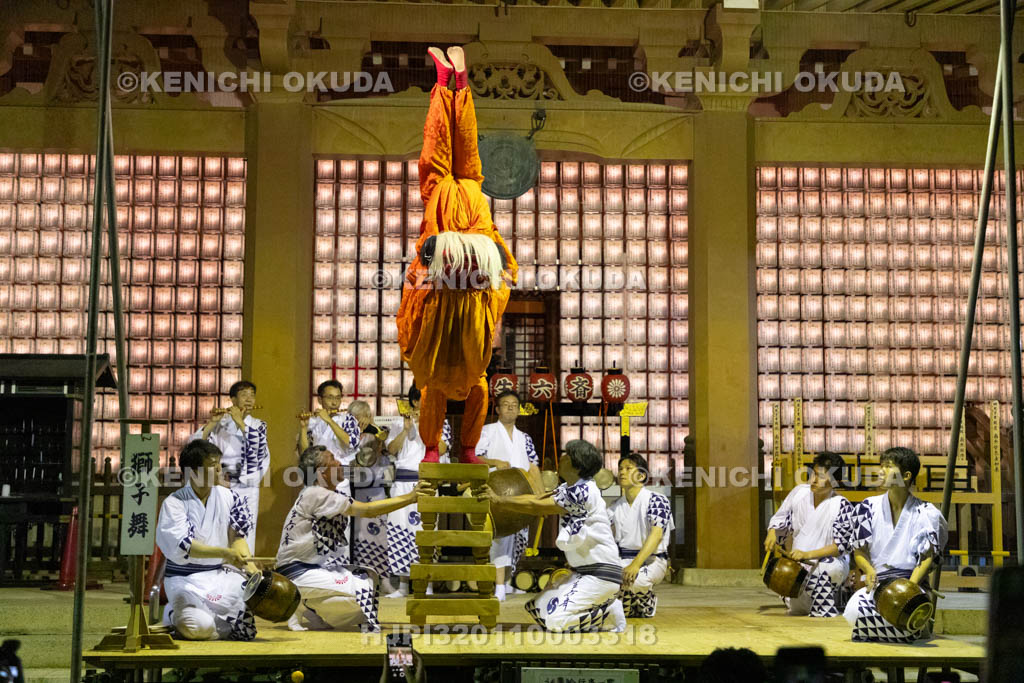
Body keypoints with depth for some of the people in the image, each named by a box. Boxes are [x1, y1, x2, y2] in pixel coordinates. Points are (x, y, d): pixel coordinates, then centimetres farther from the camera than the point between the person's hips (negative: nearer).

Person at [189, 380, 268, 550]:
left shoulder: (258, 425, 9)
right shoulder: (220, 423, 5)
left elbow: (257, 446, -12)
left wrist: (240, 422, -15)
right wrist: (211, 423, -15)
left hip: (247, 488, 0)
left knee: (245, 537, -4)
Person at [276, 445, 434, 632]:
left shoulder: (331, 496, 13)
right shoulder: (315, 494, -17)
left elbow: (366, 509, 7)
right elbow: (368, 510, -21)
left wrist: (410, 496, -2)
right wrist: (410, 498, -19)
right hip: (298, 572, -10)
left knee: (368, 577, 7)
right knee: (360, 588, -21)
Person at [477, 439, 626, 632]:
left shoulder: (583, 492, -19)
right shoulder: (570, 489, 12)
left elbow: (537, 507, -18)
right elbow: (536, 498, 7)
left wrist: (498, 500, -14)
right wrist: (495, 498, -1)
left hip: (602, 573, -10)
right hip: (583, 571, 10)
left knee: (556, 621, -19)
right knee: (538, 610, 9)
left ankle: (609, 614, 0)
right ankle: (603, 607, 14)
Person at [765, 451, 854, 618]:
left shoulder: (842, 506, -16)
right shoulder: (799, 493, -2)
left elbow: (841, 546, -20)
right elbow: (781, 519, 11)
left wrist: (808, 555, -31)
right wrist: (772, 532, -12)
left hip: (833, 562, -5)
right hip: (800, 566, 5)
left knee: (829, 567, -40)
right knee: (797, 608, -9)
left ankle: (823, 610, -14)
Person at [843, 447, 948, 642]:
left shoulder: (926, 514, 3)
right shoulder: (868, 508, 9)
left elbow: (927, 558, -2)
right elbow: (859, 552, 10)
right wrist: (869, 570, -14)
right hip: (876, 581, 2)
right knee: (854, 613, -33)